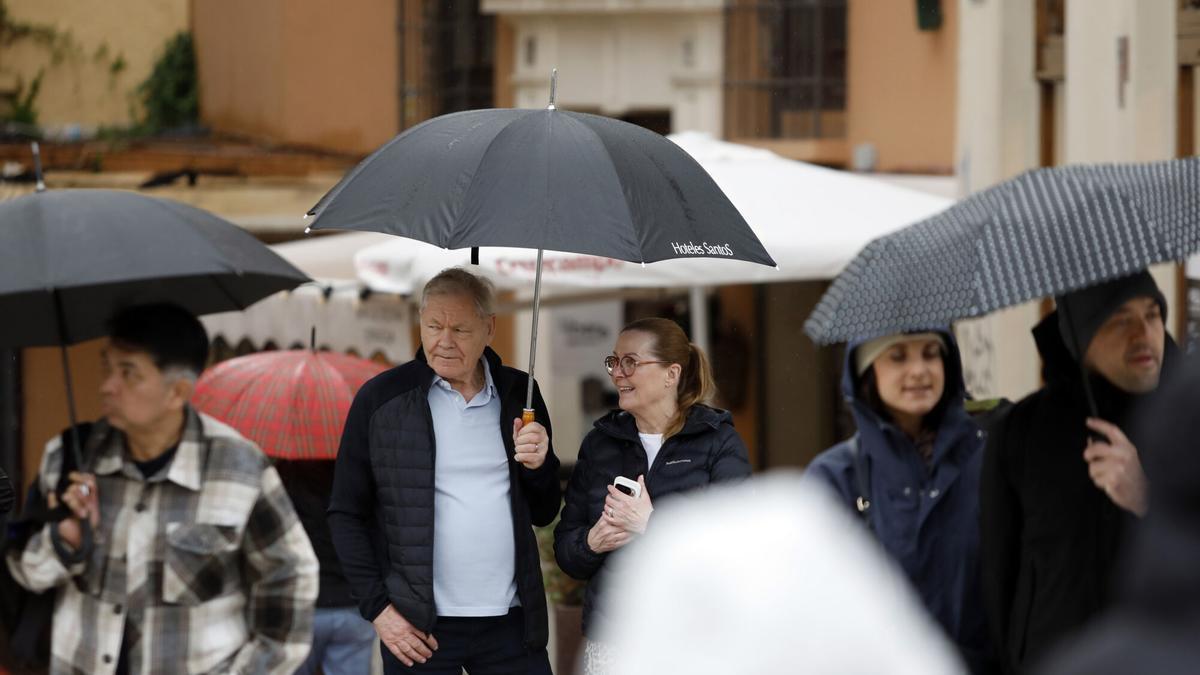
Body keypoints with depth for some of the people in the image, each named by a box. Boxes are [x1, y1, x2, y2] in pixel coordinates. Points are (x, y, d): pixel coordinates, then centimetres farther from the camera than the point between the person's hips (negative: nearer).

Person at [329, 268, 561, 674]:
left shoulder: (518, 394, 7)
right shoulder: (381, 398, -2)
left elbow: (543, 514, 14)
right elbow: (346, 515, 1)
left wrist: (538, 465, -6)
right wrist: (377, 607, -6)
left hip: (510, 622, 2)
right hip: (419, 626, -2)